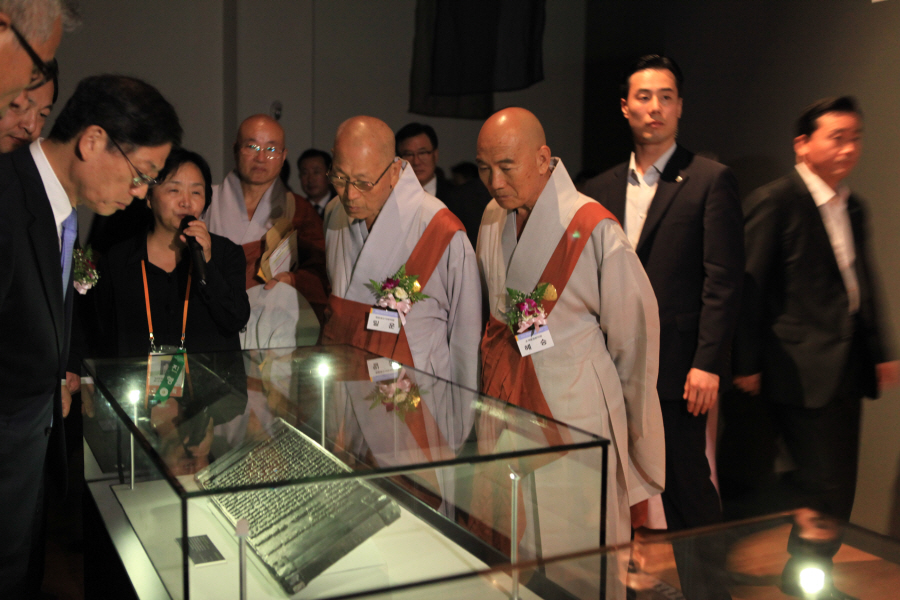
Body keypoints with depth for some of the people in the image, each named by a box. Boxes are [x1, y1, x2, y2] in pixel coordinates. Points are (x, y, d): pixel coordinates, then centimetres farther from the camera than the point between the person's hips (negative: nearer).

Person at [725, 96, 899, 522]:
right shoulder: (773, 202, -10)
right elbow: (749, 288, -11)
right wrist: (746, 366, -11)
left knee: (840, 487, 12)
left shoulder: (853, 207, 15)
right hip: (803, 371, -8)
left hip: (847, 371, 8)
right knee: (825, 486, -8)